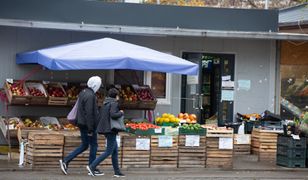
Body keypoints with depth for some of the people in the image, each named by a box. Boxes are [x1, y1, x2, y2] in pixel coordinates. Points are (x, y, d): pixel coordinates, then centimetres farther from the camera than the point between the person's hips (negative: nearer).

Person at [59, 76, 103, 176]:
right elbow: (89, 113, -22)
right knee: (93, 145, 3)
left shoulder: (83, 93, 12)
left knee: (84, 145, 15)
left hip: (81, 123, 9)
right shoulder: (90, 95, -19)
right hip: (88, 125, -9)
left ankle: (65, 161, 7)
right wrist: (90, 129, -21)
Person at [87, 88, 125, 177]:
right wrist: (121, 113, -10)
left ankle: (117, 171, 15)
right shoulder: (114, 103, -12)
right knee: (109, 151, -5)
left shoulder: (105, 104, 14)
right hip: (111, 130, -9)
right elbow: (113, 115, -27)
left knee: (115, 150, 13)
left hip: (105, 129, 9)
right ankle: (92, 166, -9)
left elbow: (100, 116, 14)